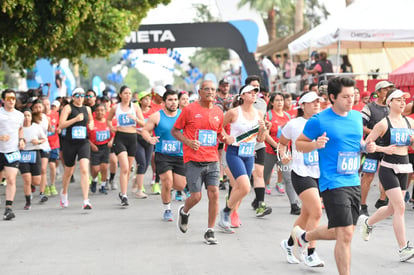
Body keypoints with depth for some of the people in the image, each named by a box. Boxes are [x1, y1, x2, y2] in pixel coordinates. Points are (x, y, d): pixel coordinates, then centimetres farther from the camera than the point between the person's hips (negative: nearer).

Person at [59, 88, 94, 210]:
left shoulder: (87, 109, 11)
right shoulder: (68, 108, -3)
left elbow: (91, 120, 32)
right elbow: (61, 124, -13)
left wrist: (91, 124, 9)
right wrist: (76, 119, -23)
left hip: (84, 143, 2)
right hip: (69, 143, -2)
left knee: (84, 170, -16)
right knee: (69, 171, 13)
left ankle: (86, 200, -19)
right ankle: (64, 193, 43)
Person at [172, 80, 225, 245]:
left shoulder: (218, 112, 10)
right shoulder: (189, 110, -2)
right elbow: (174, 131, 3)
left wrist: (224, 137, 2)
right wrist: (188, 142, -13)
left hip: (212, 160, 4)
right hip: (193, 161, -4)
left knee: (214, 193, -7)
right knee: (196, 196, -5)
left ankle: (210, 231, 4)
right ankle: (184, 212, 31)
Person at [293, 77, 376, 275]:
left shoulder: (357, 117, 9)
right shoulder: (318, 121, -9)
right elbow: (299, 144, -1)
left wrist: (366, 146, 1)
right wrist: (315, 145, -22)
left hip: (354, 183, 7)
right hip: (333, 183, -7)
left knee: (340, 232, 16)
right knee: (345, 234, -12)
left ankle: (304, 236, 42)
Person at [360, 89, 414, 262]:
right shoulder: (384, 124, -8)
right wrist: (383, 148, -18)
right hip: (388, 168, -7)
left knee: (393, 208, 14)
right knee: (400, 207, -13)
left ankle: (367, 222, 41)